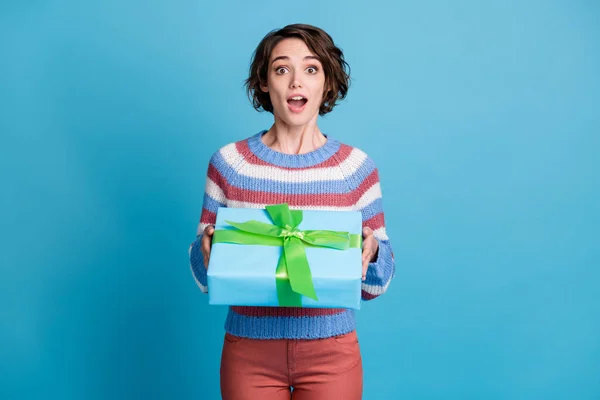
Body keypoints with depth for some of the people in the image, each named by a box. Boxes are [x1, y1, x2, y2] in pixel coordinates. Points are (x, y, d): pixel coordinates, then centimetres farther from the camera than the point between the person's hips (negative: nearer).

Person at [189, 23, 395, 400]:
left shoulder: (358, 167, -4)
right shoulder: (228, 162, -3)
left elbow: (375, 285, 2)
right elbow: (206, 279, 3)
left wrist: (371, 251, -19)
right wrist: (207, 250, -18)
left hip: (332, 354, 0)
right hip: (249, 352, 1)